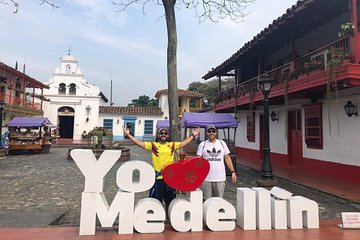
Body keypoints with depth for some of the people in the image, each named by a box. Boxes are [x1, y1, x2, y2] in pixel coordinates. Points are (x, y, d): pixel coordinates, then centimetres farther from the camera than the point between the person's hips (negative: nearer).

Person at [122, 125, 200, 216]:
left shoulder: (173, 145, 8)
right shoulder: (153, 145, 1)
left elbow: (183, 143, 10)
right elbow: (139, 143, -4)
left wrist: (193, 136, 5)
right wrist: (128, 135, -9)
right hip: (157, 178, -2)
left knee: (169, 202, 16)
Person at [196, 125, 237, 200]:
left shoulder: (222, 143, 8)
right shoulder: (202, 144, 2)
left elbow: (227, 158, 10)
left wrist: (233, 171, 3)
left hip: (220, 178, 2)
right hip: (206, 178, -1)